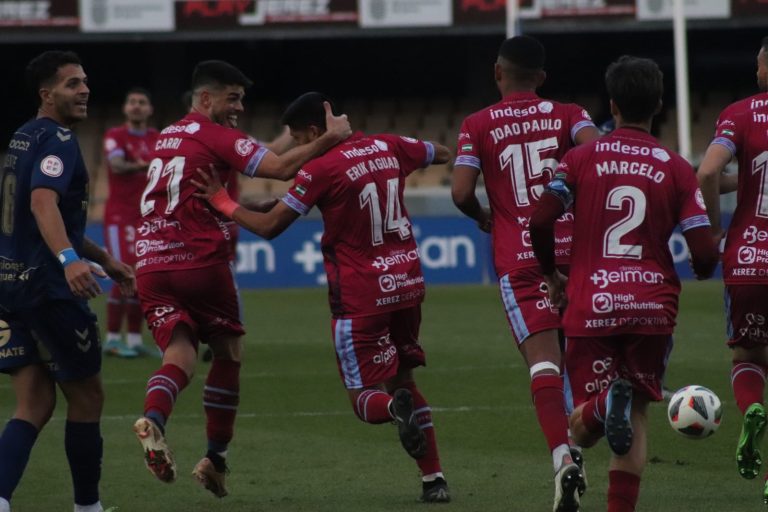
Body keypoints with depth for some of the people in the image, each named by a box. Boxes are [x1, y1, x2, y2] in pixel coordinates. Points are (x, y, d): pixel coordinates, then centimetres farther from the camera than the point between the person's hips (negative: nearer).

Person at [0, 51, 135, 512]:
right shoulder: (56, 140, -13)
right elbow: (43, 203, -31)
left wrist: (105, 259, 35)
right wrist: (70, 260, -46)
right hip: (47, 286, -9)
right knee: (87, 398, 7)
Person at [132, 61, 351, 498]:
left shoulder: (168, 137, 20)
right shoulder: (218, 137, -4)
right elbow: (281, 169, -16)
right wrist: (330, 139, -8)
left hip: (151, 264, 6)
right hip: (202, 263, -6)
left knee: (179, 356, -2)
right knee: (227, 354, 13)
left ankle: (153, 418, -33)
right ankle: (216, 458, 15)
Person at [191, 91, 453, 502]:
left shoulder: (320, 169, -14)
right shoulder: (388, 148, 4)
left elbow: (269, 226, -11)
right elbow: (443, 155, 23)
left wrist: (223, 203, 2)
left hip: (360, 296, -6)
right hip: (407, 283, 6)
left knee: (367, 399, 3)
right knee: (402, 379, 18)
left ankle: (397, 408, -32)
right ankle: (433, 479, 9)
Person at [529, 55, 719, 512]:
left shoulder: (582, 158, 2)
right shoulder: (676, 169, 2)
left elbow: (540, 221, -9)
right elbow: (704, 254, -4)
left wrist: (552, 275, 9)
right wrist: (704, 270, 22)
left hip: (590, 306, 0)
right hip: (653, 305, 0)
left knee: (582, 430, 7)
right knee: (637, 413, 15)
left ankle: (603, 405, -29)